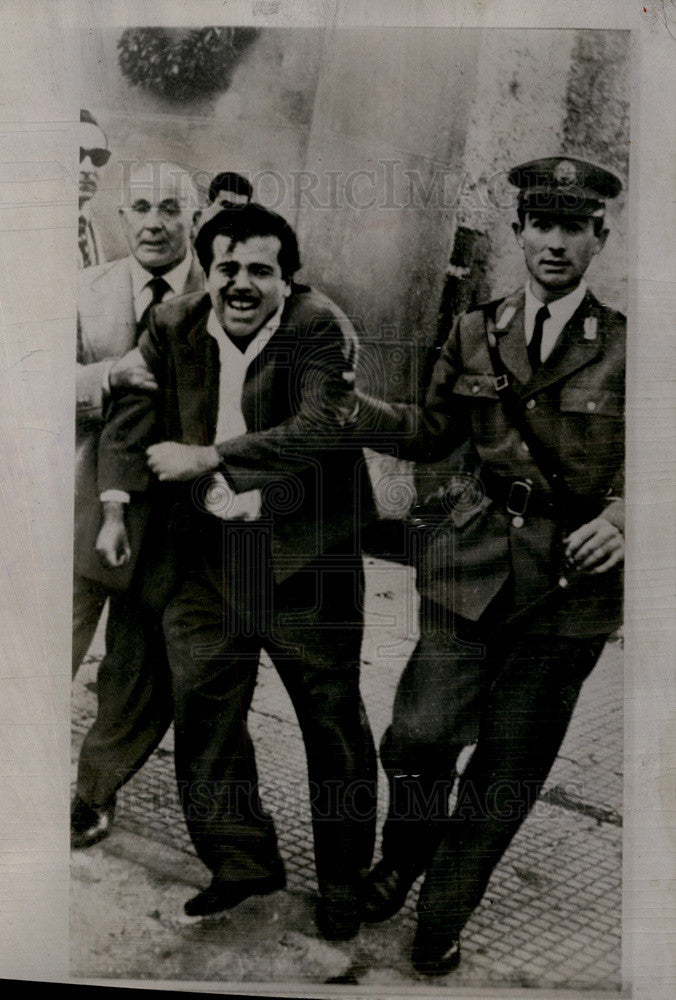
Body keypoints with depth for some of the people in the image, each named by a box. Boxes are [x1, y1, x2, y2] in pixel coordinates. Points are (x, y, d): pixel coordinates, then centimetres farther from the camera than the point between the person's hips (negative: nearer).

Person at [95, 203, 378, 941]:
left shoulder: (320, 329, -9)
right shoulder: (172, 329, 5)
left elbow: (319, 430, -22)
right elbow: (131, 416, 8)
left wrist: (206, 458, -20)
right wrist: (117, 506, -6)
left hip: (306, 554, -3)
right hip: (209, 551, 4)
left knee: (332, 717, 7)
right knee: (200, 706, 8)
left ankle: (343, 877, 28)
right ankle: (240, 862, 29)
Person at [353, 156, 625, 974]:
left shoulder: (626, 347, -2)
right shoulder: (475, 333, 6)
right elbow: (435, 432, 13)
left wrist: (623, 516, -19)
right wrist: (356, 407, 0)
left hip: (571, 580, -1)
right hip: (471, 567, 1)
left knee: (509, 768, 10)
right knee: (420, 737, -3)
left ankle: (442, 916, 35)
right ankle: (404, 858, 34)